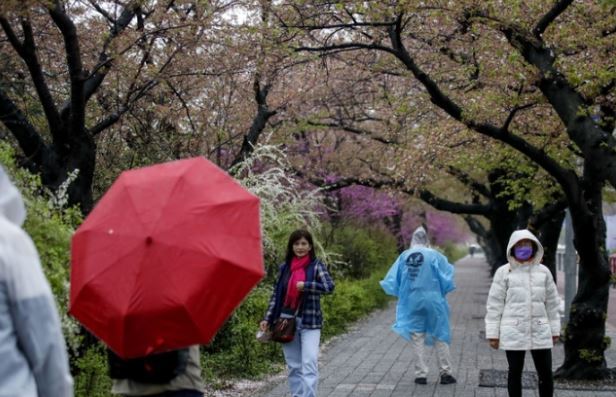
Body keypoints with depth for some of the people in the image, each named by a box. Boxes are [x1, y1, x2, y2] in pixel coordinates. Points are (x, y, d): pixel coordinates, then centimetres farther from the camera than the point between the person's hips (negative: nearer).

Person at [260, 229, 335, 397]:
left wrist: (305, 285, -20)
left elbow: (329, 287, -16)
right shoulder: (285, 267, 7)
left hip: (309, 322, -4)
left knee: (309, 364, -11)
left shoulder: (316, 265, -3)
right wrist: (267, 318, 5)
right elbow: (276, 294, 10)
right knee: (293, 366, 10)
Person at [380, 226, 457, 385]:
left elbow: (391, 281, 3)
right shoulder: (434, 255, -10)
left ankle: (421, 374, 12)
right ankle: (445, 373, 11)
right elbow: (446, 278, -6)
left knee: (417, 339, 10)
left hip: (412, 302, 2)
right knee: (440, 337, 9)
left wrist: (403, 293, 19)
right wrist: (441, 291, 13)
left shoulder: (404, 256, -2)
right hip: (433, 301, -2)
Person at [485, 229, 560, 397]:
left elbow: (552, 302, 12)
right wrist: (493, 333, -3)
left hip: (540, 331, 2)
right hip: (513, 332, -2)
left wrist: (555, 329, 12)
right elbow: (494, 304, -1)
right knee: (515, 372, 8)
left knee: (546, 374, 3)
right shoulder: (503, 272, -2)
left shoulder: (543, 271, 6)